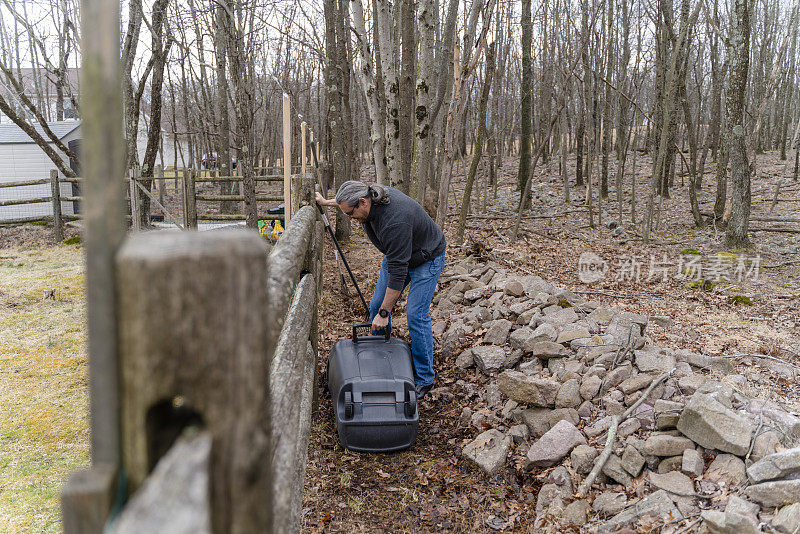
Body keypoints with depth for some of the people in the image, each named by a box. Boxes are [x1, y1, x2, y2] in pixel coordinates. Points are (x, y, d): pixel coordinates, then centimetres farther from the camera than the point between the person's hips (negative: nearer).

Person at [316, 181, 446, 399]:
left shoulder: (395, 221, -40)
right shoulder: (371, 195, -16)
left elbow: (398, 273, -36)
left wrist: (384, 313, -32)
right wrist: (327, 202, 20)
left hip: (426, 259, -9)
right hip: (397, 253, 9)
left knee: (416, 316, -15)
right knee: (376, 307, 5)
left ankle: (424, 379, -2)